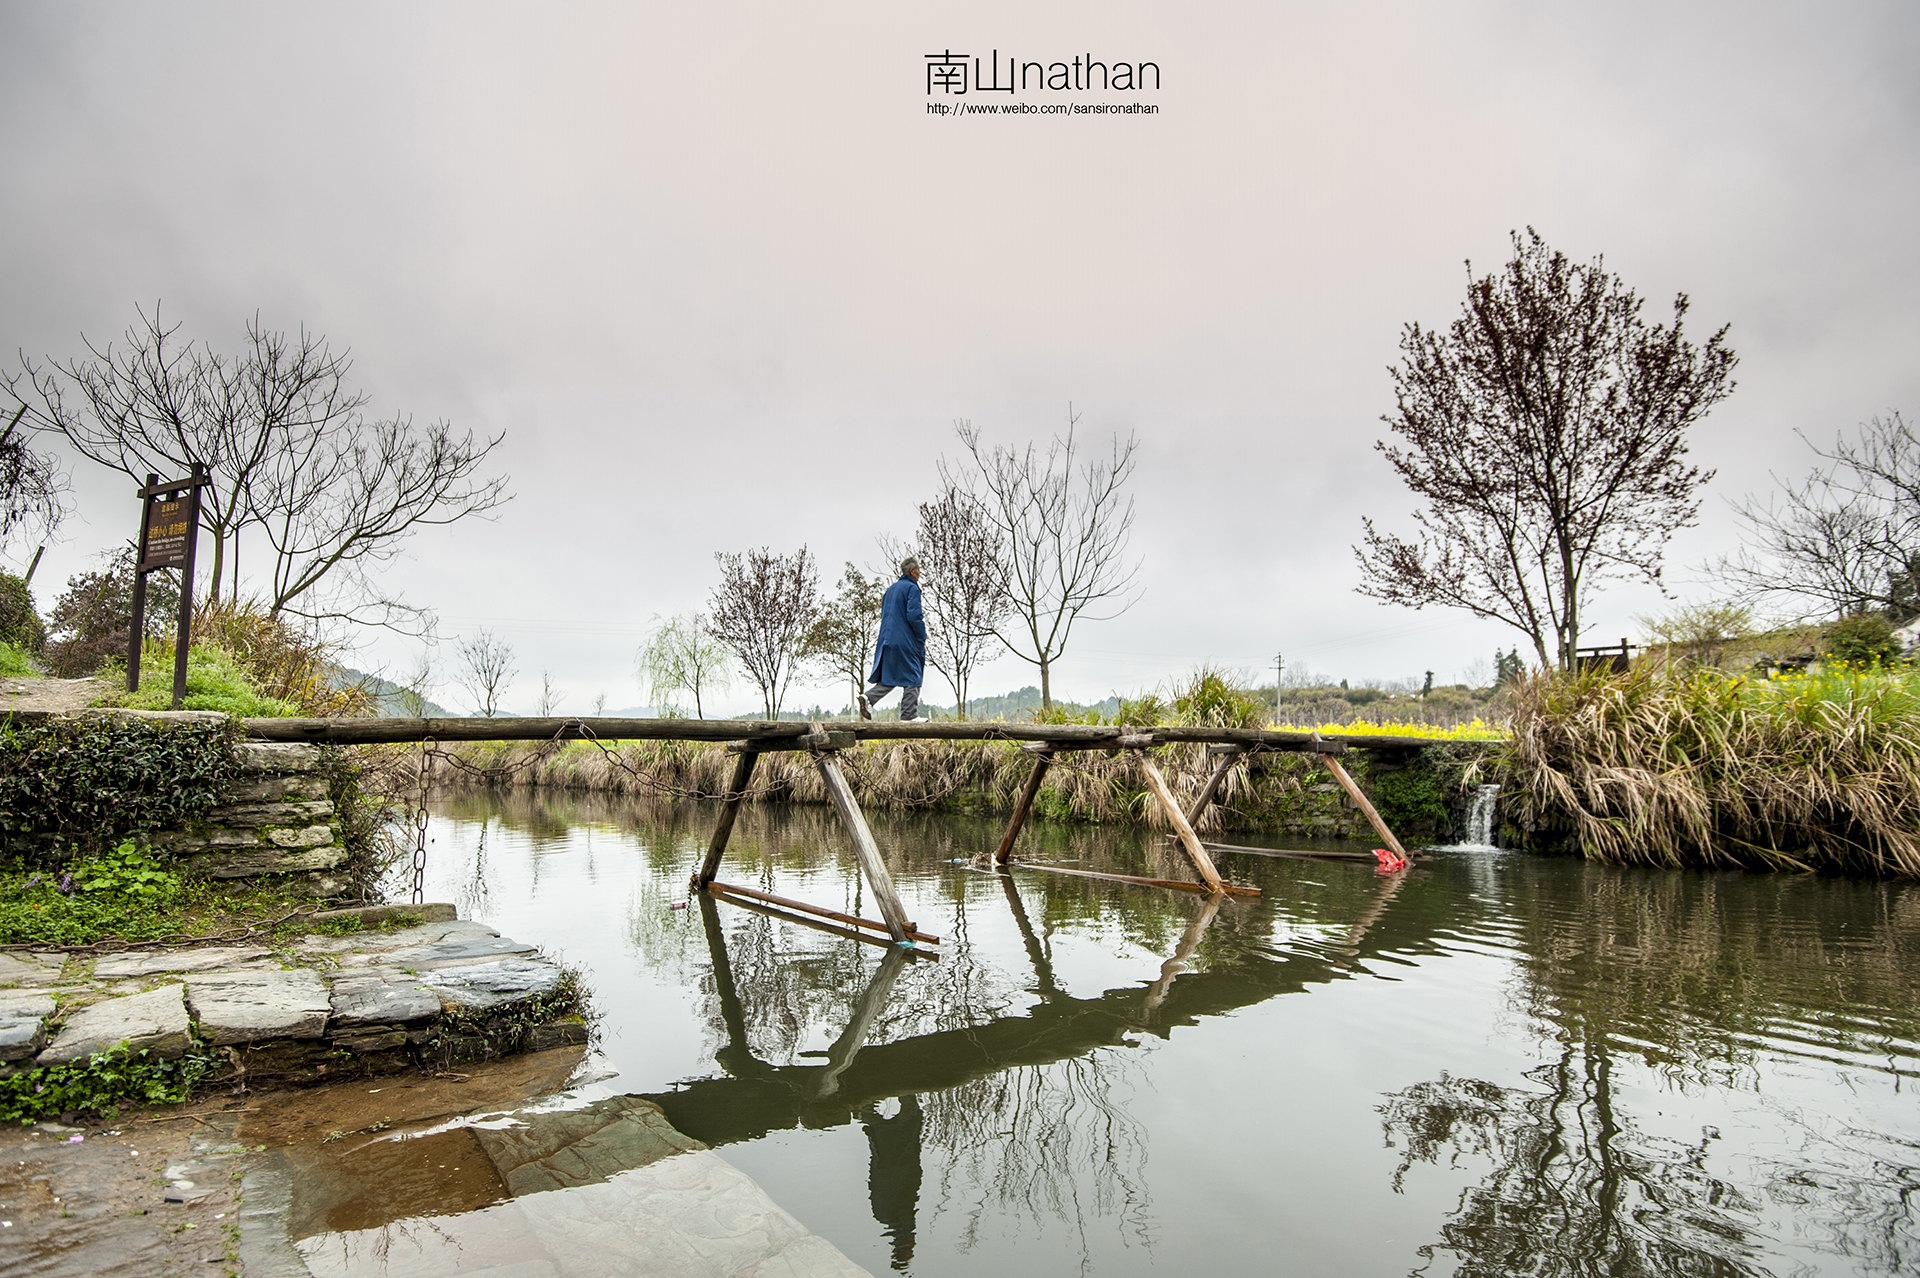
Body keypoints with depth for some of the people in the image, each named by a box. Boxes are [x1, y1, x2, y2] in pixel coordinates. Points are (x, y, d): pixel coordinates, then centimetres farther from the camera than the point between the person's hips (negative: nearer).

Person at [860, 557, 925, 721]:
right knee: (912, 677, 0)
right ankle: (909, 714, 0)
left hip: (887, 640, 8)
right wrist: (922, 636, -6)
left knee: (889, 677, 12)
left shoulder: (890, 589, 18)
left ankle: (868, 697, -8)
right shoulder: (912, 588, -8)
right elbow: (913, 616, -17)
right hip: (906, 641, -8)